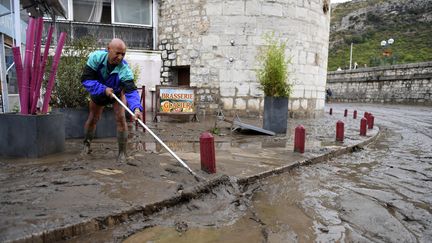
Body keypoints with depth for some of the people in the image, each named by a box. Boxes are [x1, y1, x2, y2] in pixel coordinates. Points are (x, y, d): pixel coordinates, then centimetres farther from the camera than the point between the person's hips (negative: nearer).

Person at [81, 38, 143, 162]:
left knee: (121, 119, -16)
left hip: (117, 93, -1)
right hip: (98, 93, 2)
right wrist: (103, 89, -42)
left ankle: (122, 152, -5)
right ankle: (86, 144, 38)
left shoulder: (124, 69, -38)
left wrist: (136, 108, -65)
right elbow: (85, 79, -30)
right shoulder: (96, 57, -32)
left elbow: (131, 90, -48)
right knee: (92, 119, 11)